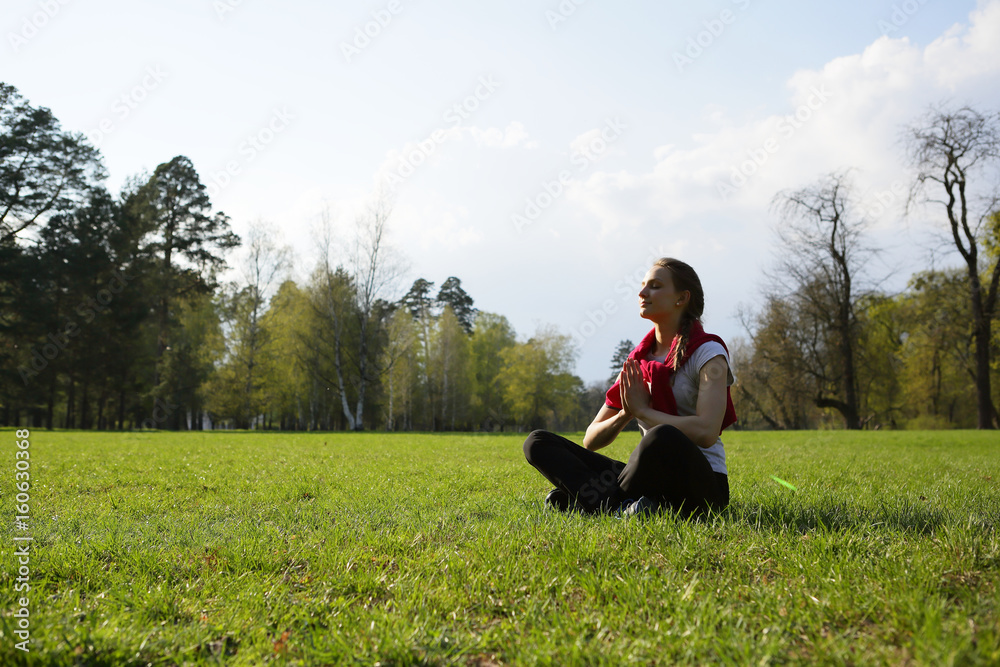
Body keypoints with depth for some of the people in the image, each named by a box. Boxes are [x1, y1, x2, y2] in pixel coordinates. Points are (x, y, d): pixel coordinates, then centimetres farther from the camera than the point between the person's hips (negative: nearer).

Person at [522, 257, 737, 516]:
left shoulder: (708, 353, -3)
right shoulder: (638, 361, 14)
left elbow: (706, 432, -21)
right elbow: (590, 441, 11)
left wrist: (642, 410, -12)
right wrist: (625, 414, -9)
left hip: (702, 485, -6)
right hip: (651, 482, 6)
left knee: (663, 437, -41)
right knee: (537, 442, -6)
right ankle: (623, 506, -29)